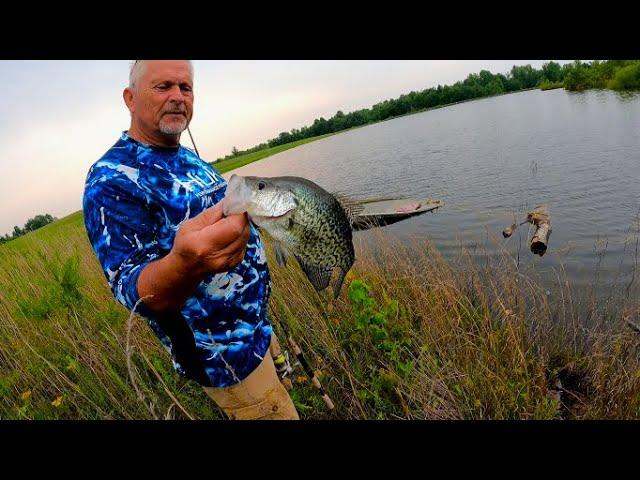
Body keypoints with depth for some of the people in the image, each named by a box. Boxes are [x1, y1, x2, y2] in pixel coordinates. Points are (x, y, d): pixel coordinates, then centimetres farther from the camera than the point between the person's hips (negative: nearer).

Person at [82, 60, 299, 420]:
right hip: (224, 352, -8)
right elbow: (133, 290, -31)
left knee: (282, 398, 27)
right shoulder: (111, 180, -21)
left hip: (257, 322, 9)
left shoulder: (189, 158, 6)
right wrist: (186, 264, -49)